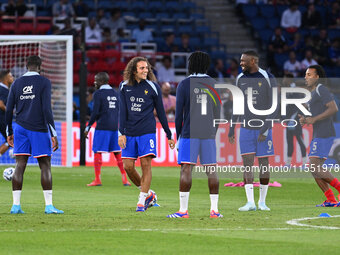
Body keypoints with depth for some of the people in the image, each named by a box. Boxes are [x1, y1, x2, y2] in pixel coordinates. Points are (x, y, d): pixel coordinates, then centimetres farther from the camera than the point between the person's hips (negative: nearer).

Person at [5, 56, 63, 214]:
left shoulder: (17, 83, 8)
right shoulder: (44, 82, -4)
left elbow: (8, 110, 9)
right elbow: (46, 109, -11)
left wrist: (9, 132, 20)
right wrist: (53, 134, -10)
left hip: (21, 128, 4)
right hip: (39, 129, -4)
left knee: (20, 166, 3)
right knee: (45, 166, 0)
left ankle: (16, 205, -2)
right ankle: (49, 206, -5)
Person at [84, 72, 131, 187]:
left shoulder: (98, 94, -6)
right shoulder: (115, 94, 14)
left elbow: (95, 112, -12)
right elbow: (120, 112, 15)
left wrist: (88, 127, -6)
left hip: (102, 127, -6)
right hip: (115, 126, 6)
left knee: (97, 152, -1)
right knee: (117, 153, 11)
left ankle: (97, 179, -6)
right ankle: (124, 179, 8)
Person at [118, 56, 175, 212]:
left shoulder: (153, 87, 2)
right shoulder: (124, 87, 7)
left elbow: (161, 112, 7)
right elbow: (122, 111, 6)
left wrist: (169, 136, 9)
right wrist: (121, 133, -4)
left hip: (147, 132, -3)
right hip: (129, 133, 3)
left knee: (146, 164, -9)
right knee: (128, 166, -2)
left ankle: (142, 200, -3)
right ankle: (148, 193, 17)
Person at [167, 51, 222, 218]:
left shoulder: (184, 85, -2)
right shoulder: (213, 84, 7)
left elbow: (179, 113, -2)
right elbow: (217, 113, 10)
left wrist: (178, 136, 6)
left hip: (189, 133, -3)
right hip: (208, 134, 3)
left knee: (186, 169, -6)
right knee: (211, 170, 7)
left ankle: (183, 210, -12)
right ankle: (214, 209, 5)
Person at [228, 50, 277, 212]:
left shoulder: (267, 79, -6)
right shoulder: (240, 79, 7)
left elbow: (274, 106, -8)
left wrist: (266, 129, -16)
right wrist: (231, 129, 13)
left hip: (263, 129, -3)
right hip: (246, 128, 3)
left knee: (263, 162, 2)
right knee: (247, 163, -6)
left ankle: (262, 201, 13)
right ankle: (250, 202, -9)